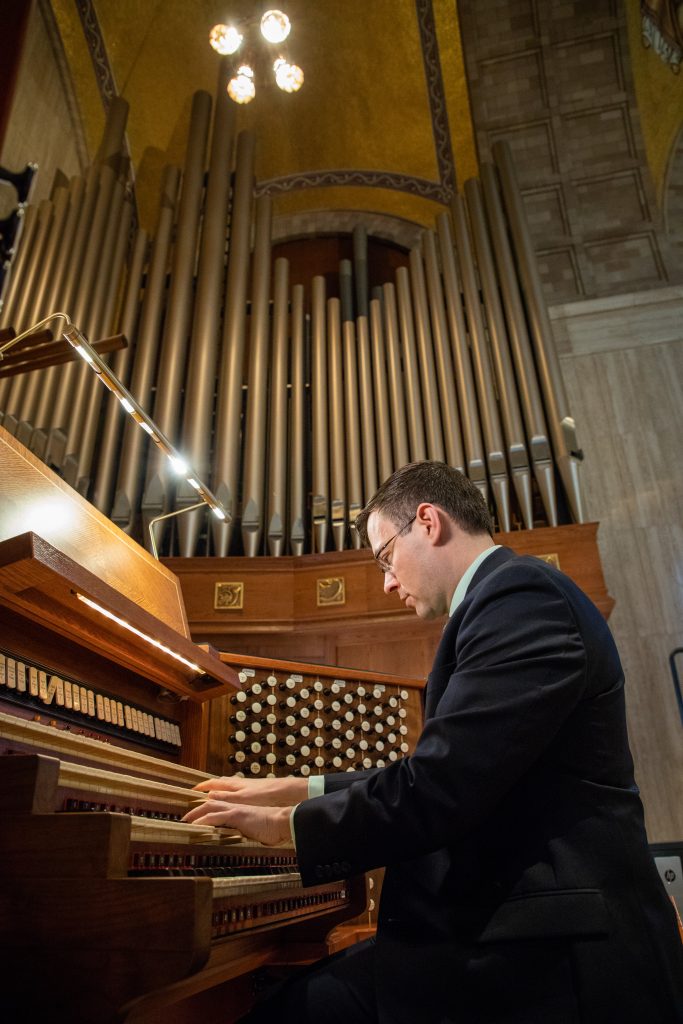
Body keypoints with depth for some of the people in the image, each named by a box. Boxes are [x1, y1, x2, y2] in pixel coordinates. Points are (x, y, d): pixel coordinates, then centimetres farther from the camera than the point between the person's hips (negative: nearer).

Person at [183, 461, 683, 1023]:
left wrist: (287, 823, -8)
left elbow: (436, 791, -24)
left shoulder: (520, 595, -17)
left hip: (553, 953, -9)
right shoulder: (513, 594, 15)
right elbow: (440, 774, 17)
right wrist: (296, 790, 15)